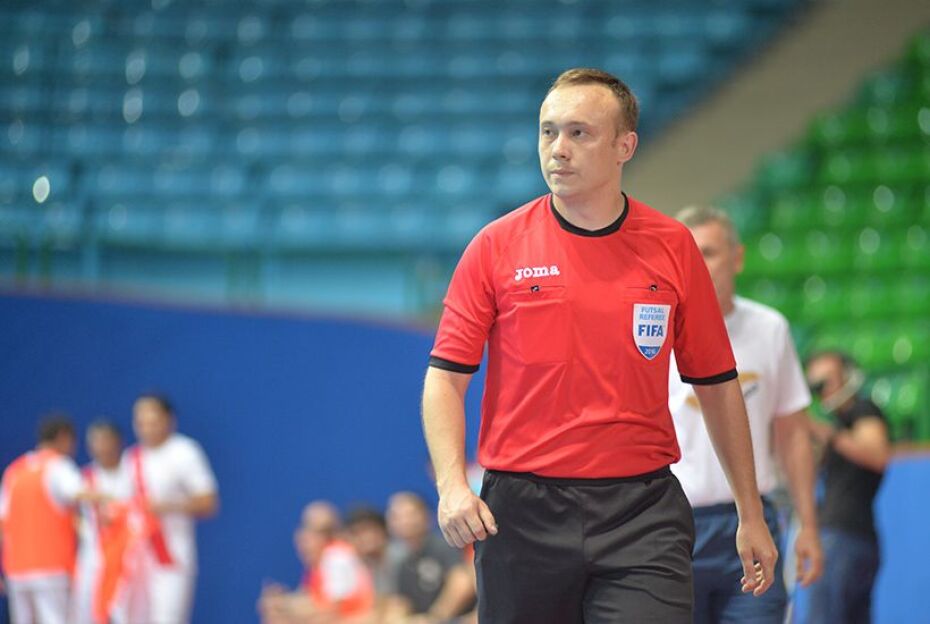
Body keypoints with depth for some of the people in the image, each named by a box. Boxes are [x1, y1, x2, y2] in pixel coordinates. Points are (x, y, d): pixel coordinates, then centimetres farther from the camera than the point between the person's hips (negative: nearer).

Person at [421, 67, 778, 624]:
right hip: (523, 512, 0)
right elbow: (445, 378, 2)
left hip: (642, 514, 0)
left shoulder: (674, 248, 5)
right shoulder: (496, 247, 2)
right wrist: (453, 486, -14)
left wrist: (751, 514, 12)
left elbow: (716, 383, 12)